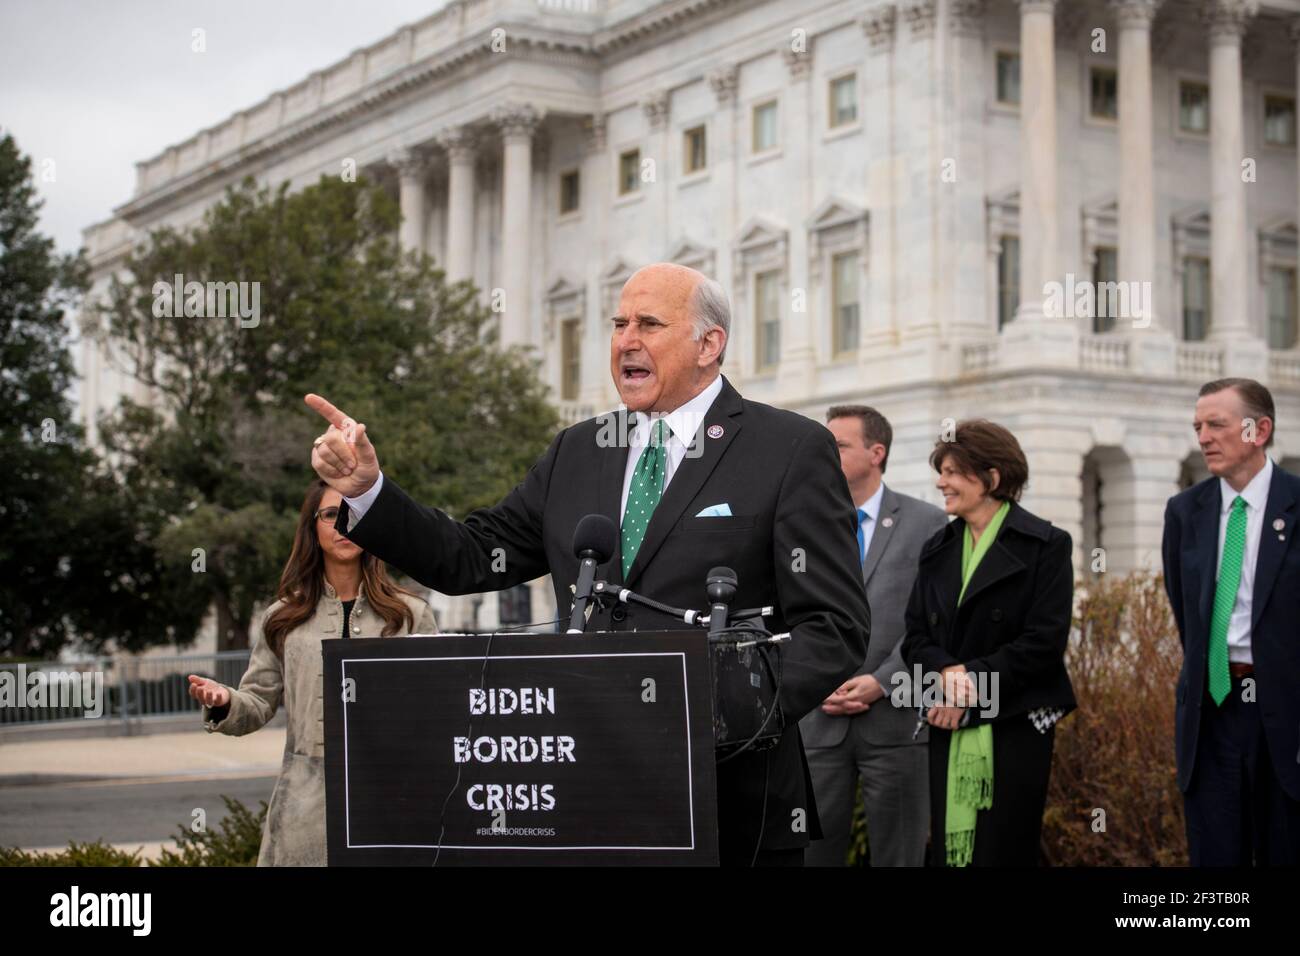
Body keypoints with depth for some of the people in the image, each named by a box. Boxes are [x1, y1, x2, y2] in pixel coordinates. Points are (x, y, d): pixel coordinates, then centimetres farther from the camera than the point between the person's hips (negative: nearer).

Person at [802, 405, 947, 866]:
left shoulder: (926, 523, 1)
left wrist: (882, 682, -14)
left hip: (895, 719, -3)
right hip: (818, 720, 3)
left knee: (898, 856, 3)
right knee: (811, 850, 3)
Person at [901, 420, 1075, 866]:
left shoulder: (1045, 545, -3)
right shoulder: (937, 550, 13)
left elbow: (1044, 641, -11)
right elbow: (915, 637, 8)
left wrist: (971, 683, -15)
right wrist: (948, 672, -13)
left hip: (1015, 730, -5)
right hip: (948, 733, 5)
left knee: (1004, 853, -1)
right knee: (946, 851, 5)